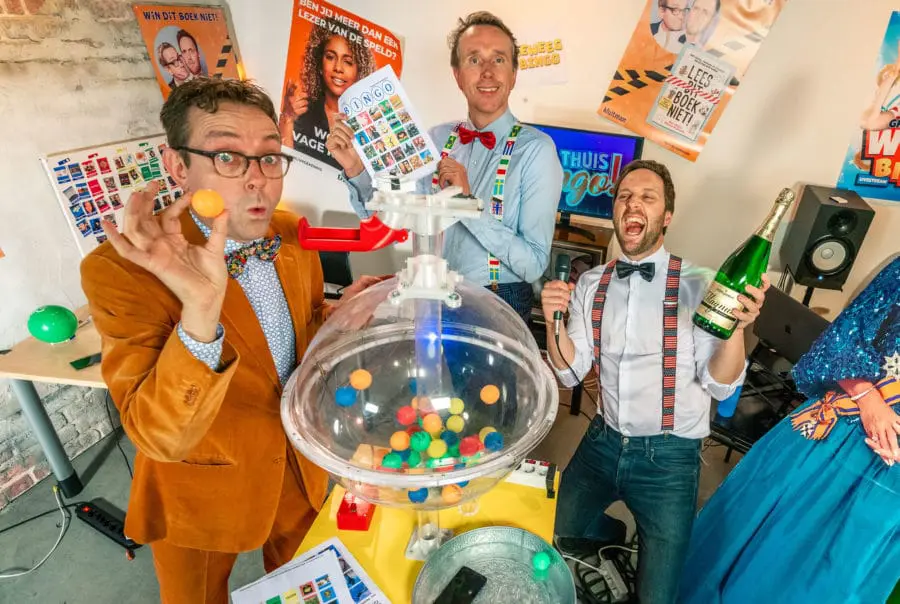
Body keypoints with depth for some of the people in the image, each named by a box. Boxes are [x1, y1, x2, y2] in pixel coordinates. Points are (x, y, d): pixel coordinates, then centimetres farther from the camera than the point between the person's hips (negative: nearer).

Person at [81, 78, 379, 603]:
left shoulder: (291, 233, -10)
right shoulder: (121, 268, -26)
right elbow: (161, 437, -29)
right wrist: (200, 310, -45)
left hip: (300, 468, 4)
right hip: (203, 491, -3)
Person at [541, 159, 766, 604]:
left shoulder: (698, 286, -14)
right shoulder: (592, 283, -2)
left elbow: (721, 386, -13)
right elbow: (572, 372, -2)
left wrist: (736, 327, -31)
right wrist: (555, 324, -21)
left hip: (669, 456, -3)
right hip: (603, 441, 4)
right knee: (557, 538, 21)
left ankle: (644, 548, 44)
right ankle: (616, 537, 50)